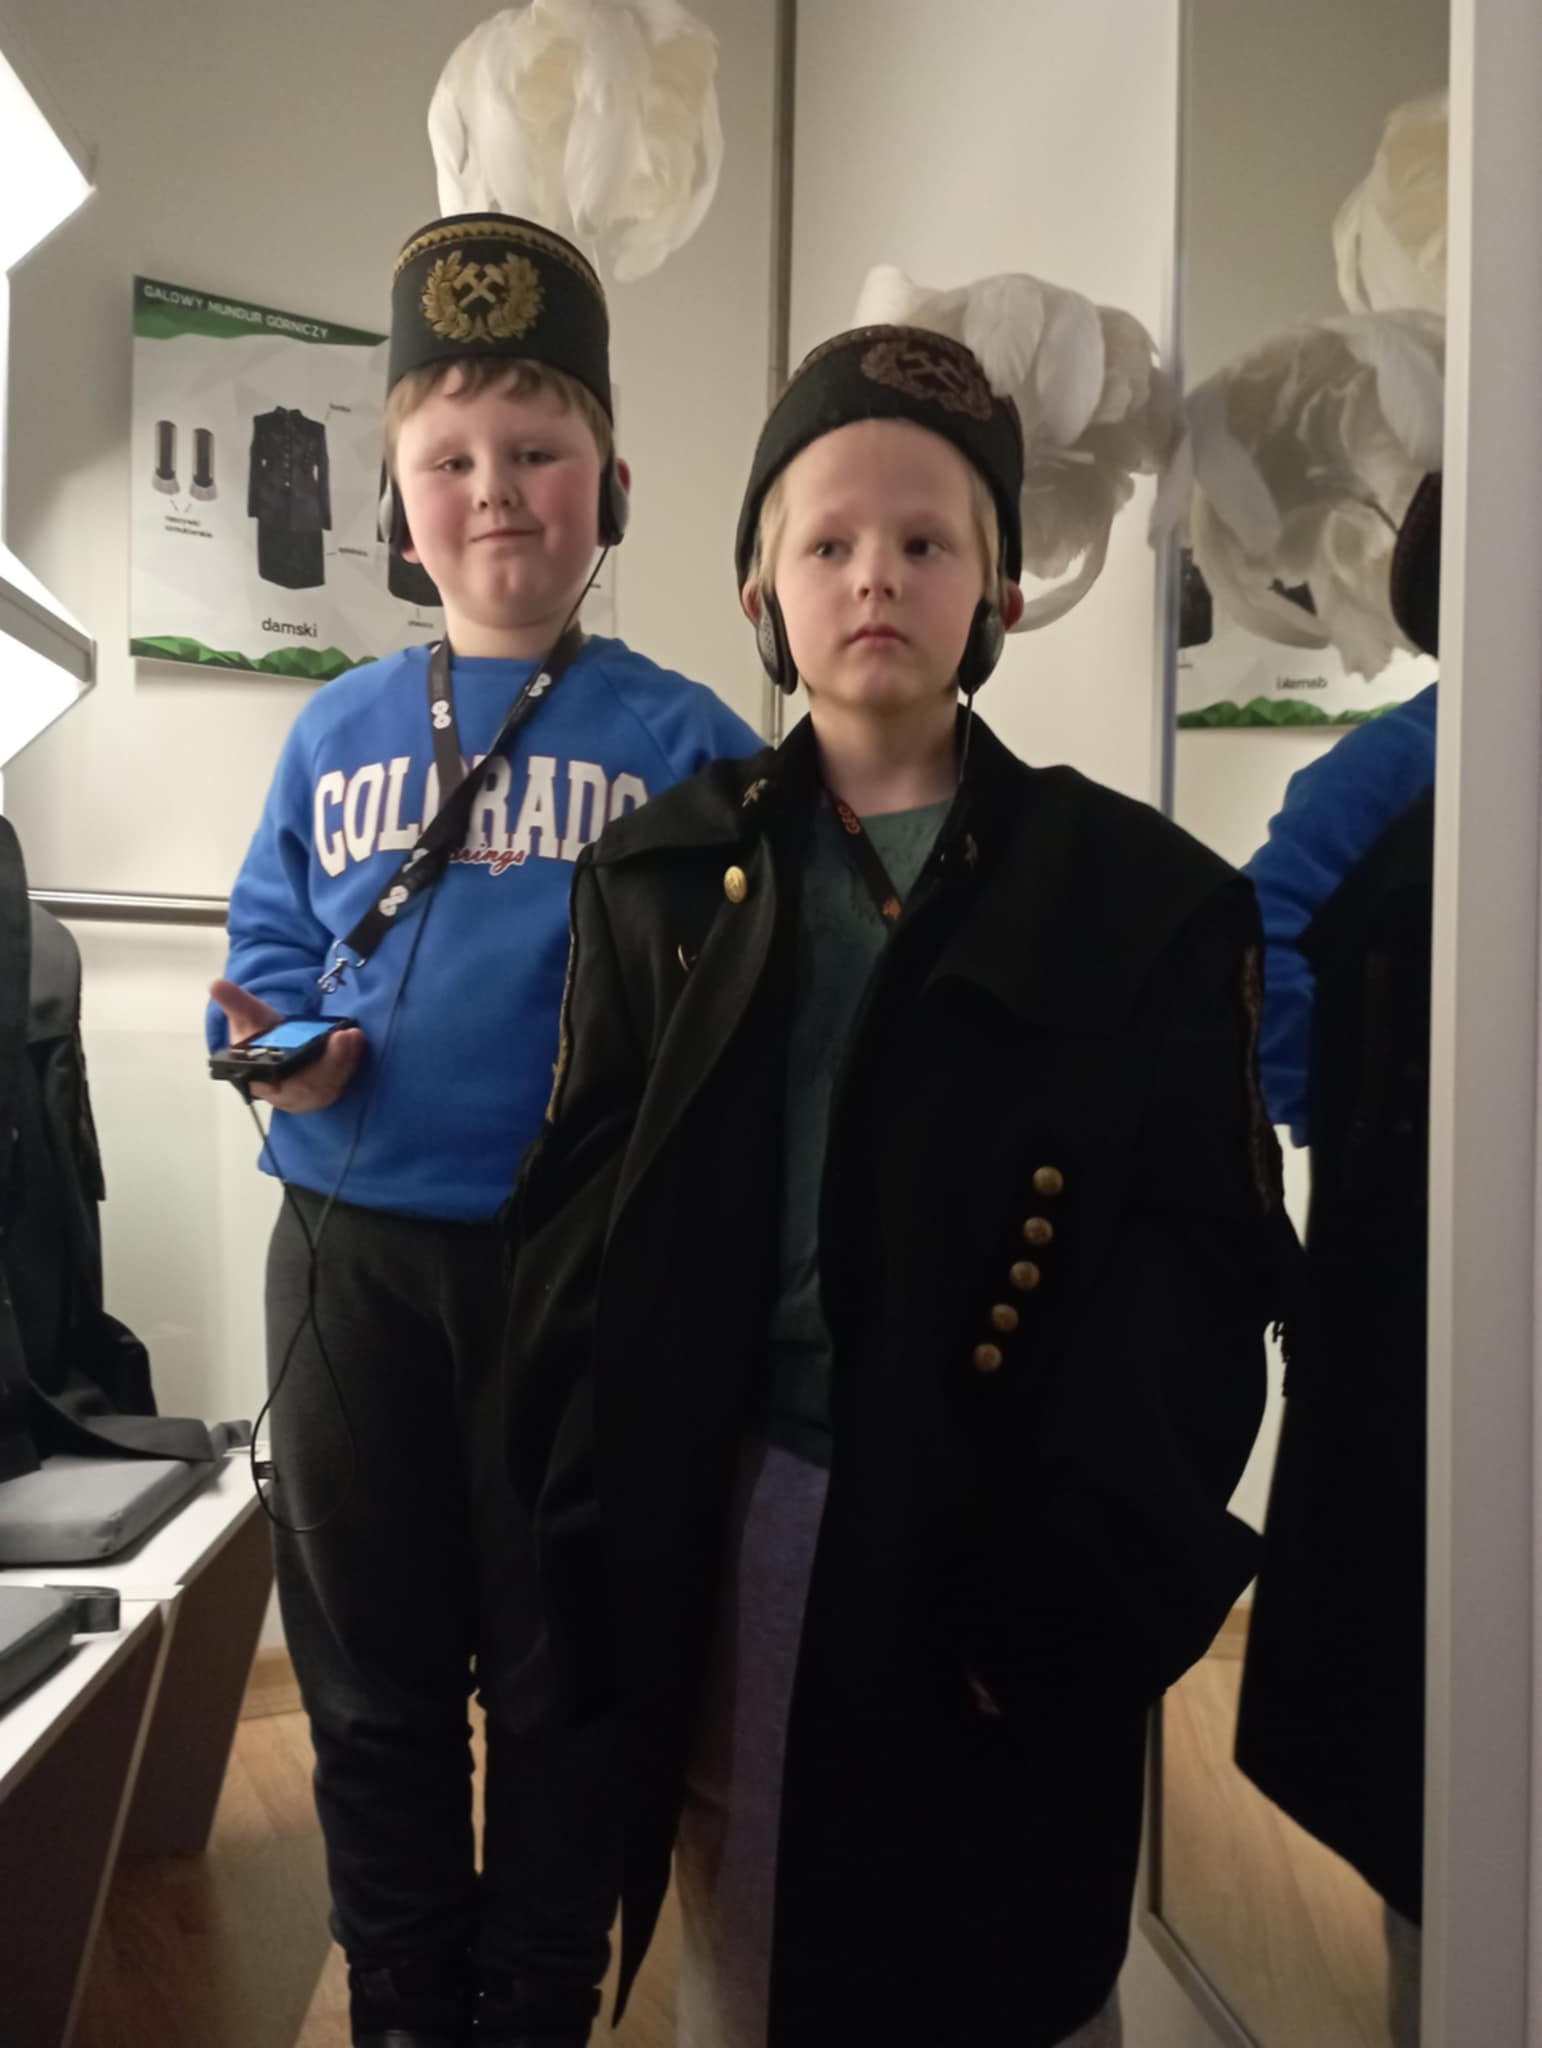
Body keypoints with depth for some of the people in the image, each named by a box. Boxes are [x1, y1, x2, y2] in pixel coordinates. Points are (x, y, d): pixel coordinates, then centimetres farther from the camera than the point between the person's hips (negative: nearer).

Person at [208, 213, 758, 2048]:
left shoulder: (682, 739, -2)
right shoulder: (336, 729, 8)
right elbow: (267, 947, 11)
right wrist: (276, 1042, -9)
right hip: (352, 1257, 3)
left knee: (561, 1684, 12)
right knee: (370, 1681, 16)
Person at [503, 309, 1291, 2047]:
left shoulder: (1139, 895, 1)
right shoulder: (660, 875, 7)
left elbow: (1202, 1265, -4)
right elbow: (578, 1228, 3)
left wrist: (1094, 1570, -13)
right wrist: (596, 1543, -6)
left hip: (1002, 1563, -1)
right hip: (724, 1530, 2)